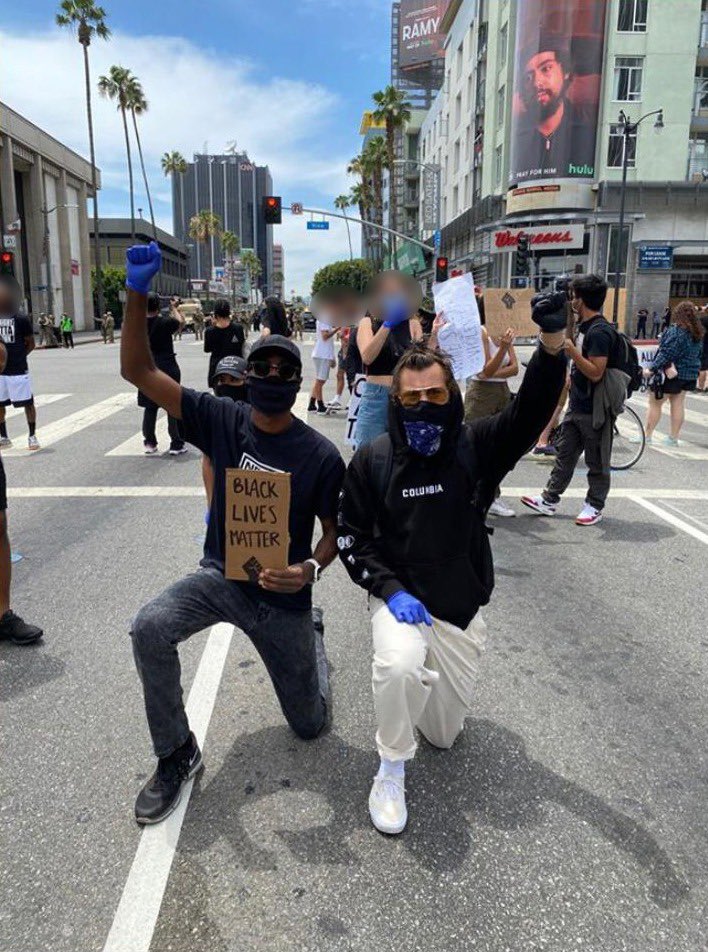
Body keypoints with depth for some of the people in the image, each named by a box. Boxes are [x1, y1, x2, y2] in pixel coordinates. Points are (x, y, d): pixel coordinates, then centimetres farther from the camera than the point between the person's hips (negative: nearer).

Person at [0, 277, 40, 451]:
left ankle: (32, 436, 13)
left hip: (19, 370, -4)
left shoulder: (21, 319, -6)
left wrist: (18, 356, -11)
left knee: (28, 403, 0)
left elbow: (31, 344, -1)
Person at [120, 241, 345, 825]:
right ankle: (178, 755, -5)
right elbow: (138, 371, -15)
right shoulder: (222, 420, -10)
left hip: (283, 595, -1)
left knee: (310, 725, 11)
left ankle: (311, 641, 46)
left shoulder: (321, 456, -15)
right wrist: (138, 292, -26)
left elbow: (335, 532, -5)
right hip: (220, 576, 1)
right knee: (150, 628, -30)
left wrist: (310, 570, -26)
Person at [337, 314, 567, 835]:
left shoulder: (477, 445, -8)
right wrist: (390, 590, -18)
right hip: (400, 596, -2)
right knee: (399, 666, -36)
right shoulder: (372, 460, -9)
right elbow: (351, 536, -4)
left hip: (462, 606, 2)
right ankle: (391, 772, -8)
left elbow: (531, 413, -23)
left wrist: (552, 346, -40)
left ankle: (420, 676, 47)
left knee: (445, 732, 14)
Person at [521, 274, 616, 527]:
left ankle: (595, 506, 17)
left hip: (594, 410, -10)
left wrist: (572, 351, -24)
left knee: (596, 461, 5)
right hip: (577, 406, 10)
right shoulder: (587, 327, 11)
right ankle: (549, 500, 20)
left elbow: (595, 373, -24)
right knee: (564, 454, 13)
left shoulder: (599, 331, -19)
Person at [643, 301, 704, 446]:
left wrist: (651, 369, -24)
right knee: (678, 403, 12)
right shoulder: (698, 333, 6)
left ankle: (647, 435, 7)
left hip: (670, 374, -8)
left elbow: (666, 354, -25)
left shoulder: (675, 331, -20)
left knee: (655, 403, 2)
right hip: (690, 374, 8)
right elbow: (699, 354, 15)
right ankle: (674, 437, 17)